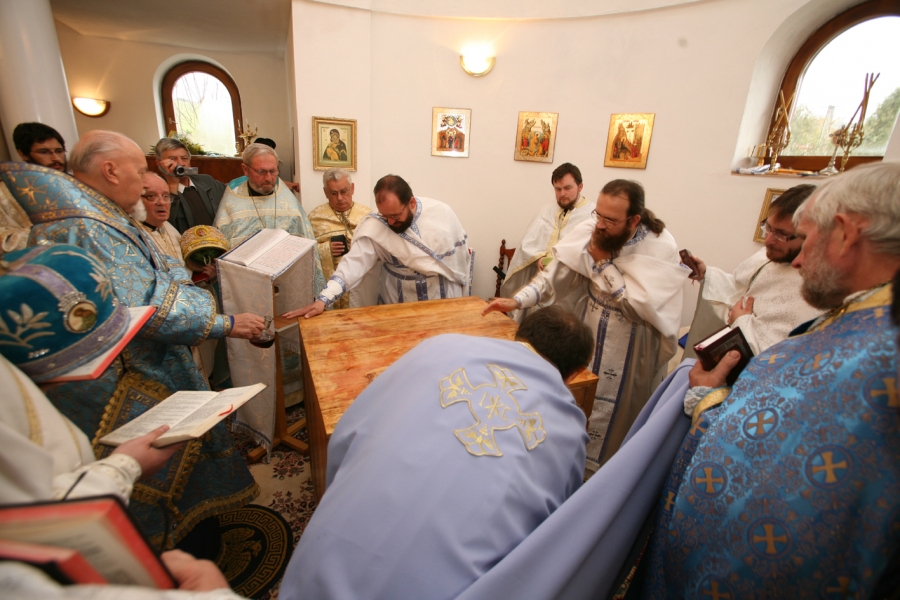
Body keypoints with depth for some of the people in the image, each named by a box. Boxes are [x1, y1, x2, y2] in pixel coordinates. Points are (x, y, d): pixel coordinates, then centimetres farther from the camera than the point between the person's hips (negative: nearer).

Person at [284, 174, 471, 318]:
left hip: (445, 304, 1)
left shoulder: (443, 213, -10)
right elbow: (354, 263, -21)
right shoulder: (374, 226, -14)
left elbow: (462, 255, 0)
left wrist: (464, 300, 6)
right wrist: (322, 300, -33)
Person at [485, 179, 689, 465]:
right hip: (587, 333, 4)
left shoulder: (661, 248, -21)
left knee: (612, 415, 11)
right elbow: (558, 273, -13)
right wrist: (517, 300, -25)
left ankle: (603, 468, 36)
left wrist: (603, 260, -24)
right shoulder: (591, 229, -11)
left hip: (630, 347, -4)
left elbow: (639, 305, -26)